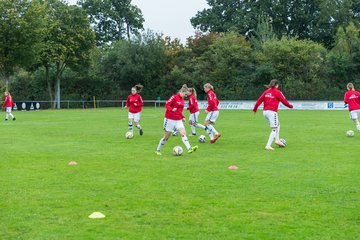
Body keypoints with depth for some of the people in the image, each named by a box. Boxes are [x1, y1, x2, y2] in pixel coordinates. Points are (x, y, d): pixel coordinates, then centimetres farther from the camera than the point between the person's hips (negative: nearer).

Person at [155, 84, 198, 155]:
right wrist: (172, 109, -32)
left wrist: (182, 117, 10)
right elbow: (167, 105, -14)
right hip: (170, 119, -7)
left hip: (178, 120, 7)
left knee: (183, 133, -14)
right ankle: (158, 150, 18)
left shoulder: (182, 99, 13)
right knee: (166, 136, 2)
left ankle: (189, 148, -27)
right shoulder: (174, 97, -10)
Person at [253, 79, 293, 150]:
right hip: (272, 112, -7)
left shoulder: (266, 92, 11)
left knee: (277, 124, 26)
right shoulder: (277, 92, -4)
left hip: (265, 112, 7)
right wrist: (290, 106, 16)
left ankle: (277, 140, 18)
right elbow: (284, 101, -1)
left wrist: (255, 109, 14)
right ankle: (268, 146, -13)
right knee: (274, 129, -4)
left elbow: (259, 100, 7)